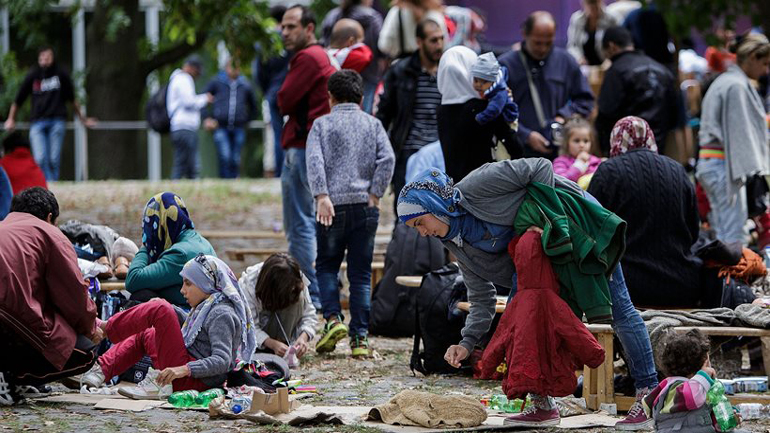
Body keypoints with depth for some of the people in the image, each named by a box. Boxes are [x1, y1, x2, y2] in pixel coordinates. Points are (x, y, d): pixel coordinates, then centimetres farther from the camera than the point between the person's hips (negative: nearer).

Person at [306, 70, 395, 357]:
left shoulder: (322, 124, 4)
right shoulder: (373, 124, 9)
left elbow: (314, 160, -10)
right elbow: (387, 159, -4)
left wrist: (322, 197, -15)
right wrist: (374, 195, -2)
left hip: (332, 206, -1)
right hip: (365, 206, 2)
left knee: (326, 266, 13)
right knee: (361, 273, 5)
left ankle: (333, 319, -8)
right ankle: (360, 338, 0)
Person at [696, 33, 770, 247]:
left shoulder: (724, 81, 19)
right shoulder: (737, 86, -12)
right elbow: (741, 133, -18)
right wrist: (753, 173, -20)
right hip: (723, 165, -10)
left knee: (722, 233, 11)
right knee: (733, 238, -11)